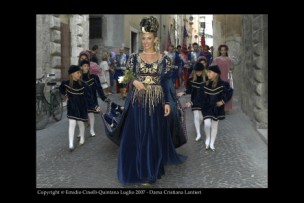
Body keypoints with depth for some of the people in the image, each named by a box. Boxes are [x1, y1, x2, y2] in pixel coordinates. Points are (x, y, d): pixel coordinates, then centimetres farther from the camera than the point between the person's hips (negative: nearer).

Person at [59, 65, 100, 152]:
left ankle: (82, 138, 38)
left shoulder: (83, 85, -16)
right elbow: (61, 89, 13)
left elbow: (89, 97, -15)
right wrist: (65, 95, 9)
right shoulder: (66, 83, -12)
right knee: (72, 124, -5)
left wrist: (95, 106, -20)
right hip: (71, 107, 0)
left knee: (80, 123, 13)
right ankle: (71, 144, 1)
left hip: (81, 107, 0)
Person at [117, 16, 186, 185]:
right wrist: (134, 82, -13)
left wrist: (167, 102, -8)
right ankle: (142, 172, 19)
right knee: (137, 136, 3)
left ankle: (151, 172, 21)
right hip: (138, 102, 1)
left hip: (156, 102, -1)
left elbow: (167, 83, 0)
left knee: (154, 137, 5)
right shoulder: (135, 57, 5)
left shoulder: (164, 59, 1)